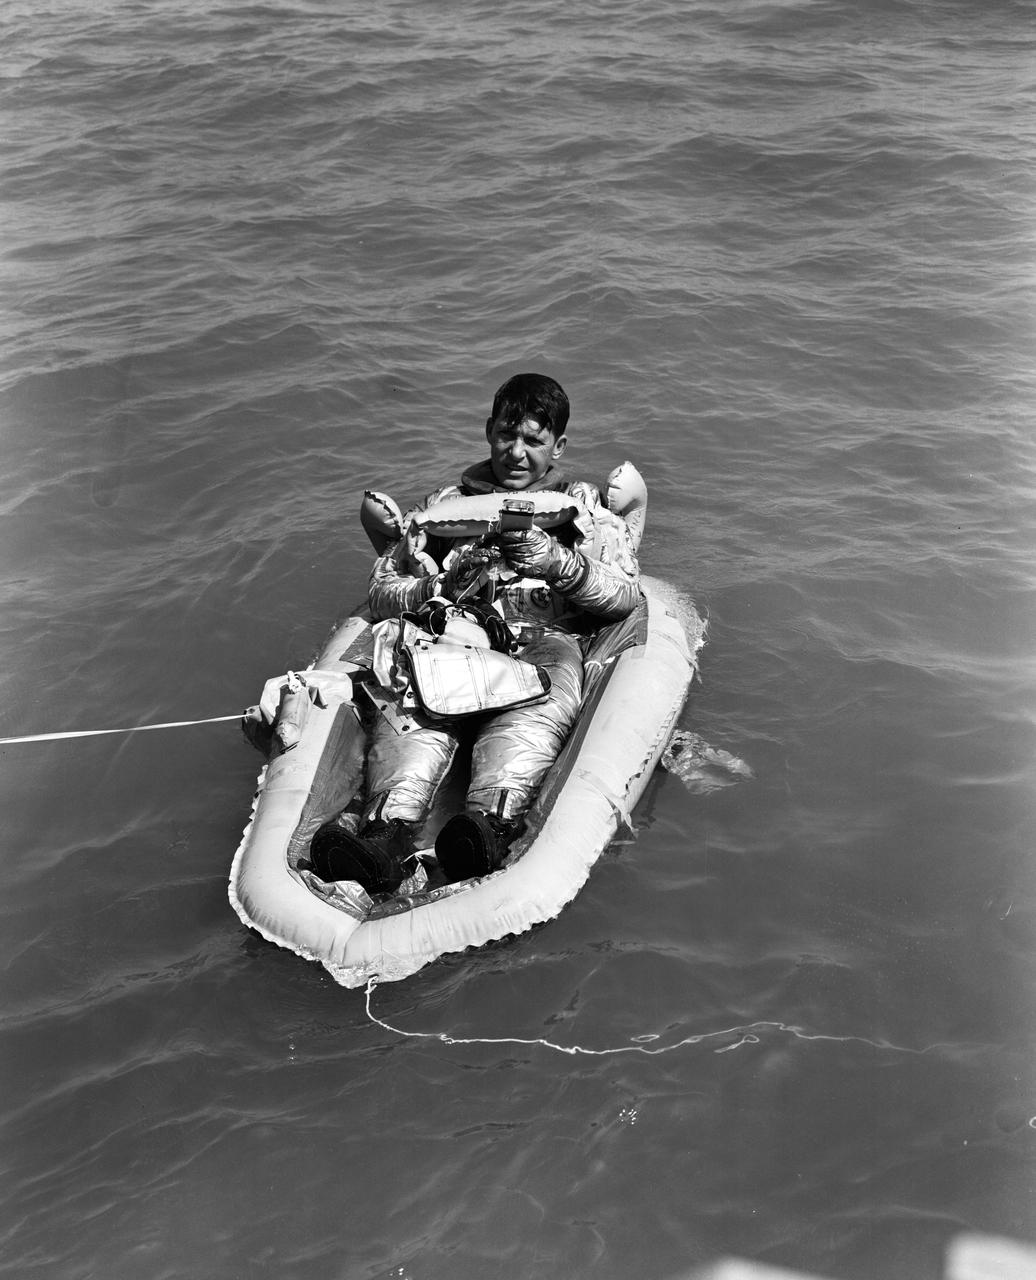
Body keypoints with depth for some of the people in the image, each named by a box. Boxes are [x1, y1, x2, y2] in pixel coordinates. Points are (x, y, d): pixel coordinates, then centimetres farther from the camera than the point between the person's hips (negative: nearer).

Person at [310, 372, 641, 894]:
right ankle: (388, 831, -57)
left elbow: (625, 594, 7)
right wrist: (441, 587, -3)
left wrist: (555, 561, -10)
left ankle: (489, 824, -63)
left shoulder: (585, 509, 27)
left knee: (533, 713, -39)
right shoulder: (445, 505, 30)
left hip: (544, 641, -1)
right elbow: (381, 592, 18)